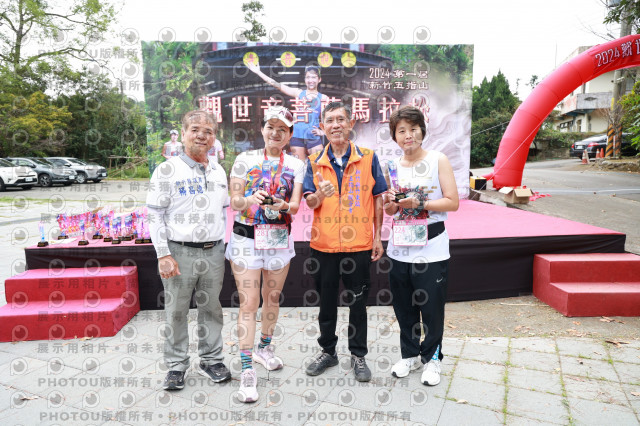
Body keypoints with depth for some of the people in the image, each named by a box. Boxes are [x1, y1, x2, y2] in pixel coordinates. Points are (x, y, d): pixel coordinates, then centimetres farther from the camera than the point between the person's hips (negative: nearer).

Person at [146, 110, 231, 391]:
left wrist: (222, 247, 12)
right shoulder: (167, 170, -4)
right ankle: (176, 365, 24)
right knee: (176, 312, 7)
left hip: (213, 252, 4)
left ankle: (211, 360, 28)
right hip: (180, 252, -4)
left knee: (211, 309, 13)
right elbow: (155, 215, -6)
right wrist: (163, 255, -12)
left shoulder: (218, 172, 11)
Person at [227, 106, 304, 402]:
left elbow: (295, 206, -3)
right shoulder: (245, 160, 1)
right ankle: (247, 371, 3)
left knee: (272, 298, 15)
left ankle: (264, 348, 38)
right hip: (246, 238, -2)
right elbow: (235, 203, -4)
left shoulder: (295, 165, 5)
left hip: (279, 239, 3)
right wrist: (253, 198, -25)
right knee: (249, 303, -5)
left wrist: (282, 205, -25)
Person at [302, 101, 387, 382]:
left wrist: (378, 237, 1)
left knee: (357, 303, 10)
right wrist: (320, 194, -24)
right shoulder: (315, 162, 4)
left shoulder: (368, 158, 1)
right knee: (326, 301, 15)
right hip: (324, 244, 2)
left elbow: (377, 199, 4)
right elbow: (309, 202, -1)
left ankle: (358, 355, 28)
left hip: (359, 244, -1)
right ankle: (327, 351, 34)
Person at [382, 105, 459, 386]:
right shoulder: (392, 167, 9)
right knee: (403, 308, 12)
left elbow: (453, 202, -8)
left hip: (431, 250, -4)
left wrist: (420, 204, -19)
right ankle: (410, 354, 33)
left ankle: (432, 357, 28)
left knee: (432, 308, 5)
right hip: (400, 249, 4)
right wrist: (390, 203, -6)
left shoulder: (438, 160, -2)